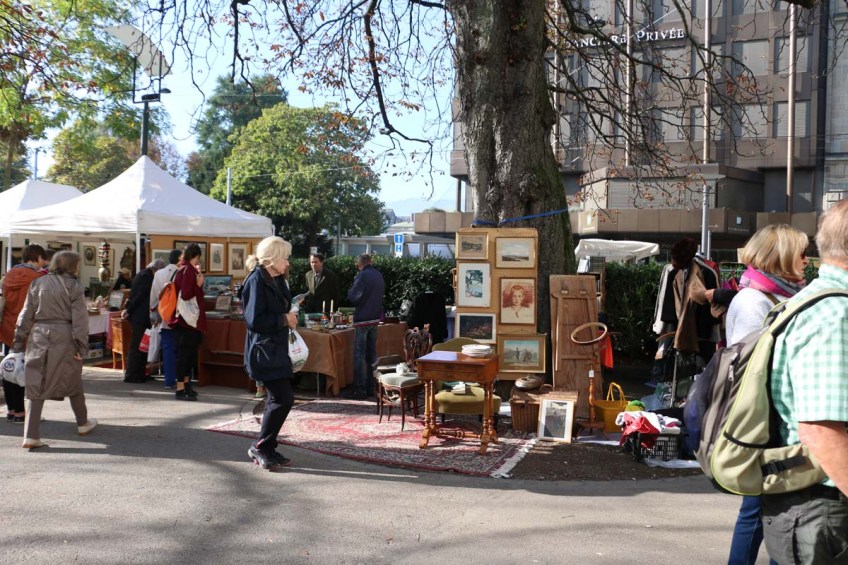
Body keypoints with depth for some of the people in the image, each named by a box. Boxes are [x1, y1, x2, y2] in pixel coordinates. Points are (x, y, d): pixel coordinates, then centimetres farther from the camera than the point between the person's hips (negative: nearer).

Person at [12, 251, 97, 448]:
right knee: (73, 382, 15)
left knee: (36, 385, 4)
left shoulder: (37, 283, 8)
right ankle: (83, 424, 31)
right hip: (64, 336, -3)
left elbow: (26, 314, 8)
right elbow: (79, 317, -8)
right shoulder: (73, 286, -4)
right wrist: (81, 345, -6)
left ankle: (31, 436, -3)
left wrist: (19, 339, 12)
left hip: (39, 336, 3)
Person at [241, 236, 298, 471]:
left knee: (277, 399, 12)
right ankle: (261, 447, 3)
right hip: (263, 351, -10)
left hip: (277, 349, 10)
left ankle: (267, 449, 21)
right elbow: (254, 320, -21)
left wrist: (290, 315, 4)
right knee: (283, 398, -11)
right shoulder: (256, 280, -14)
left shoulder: (277, 281, 14)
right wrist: (284, 319, -13)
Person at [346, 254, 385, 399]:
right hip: (376, 318, 7)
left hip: (363, 319, -7)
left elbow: (353, 298, -12)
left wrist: (350, 291, 6)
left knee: (359, 355, -4)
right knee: (372, 354, 12)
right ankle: (371, 387, 16)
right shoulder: (379, 275, 10)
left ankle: (359, 389, -4)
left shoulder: (362, 275, -13)